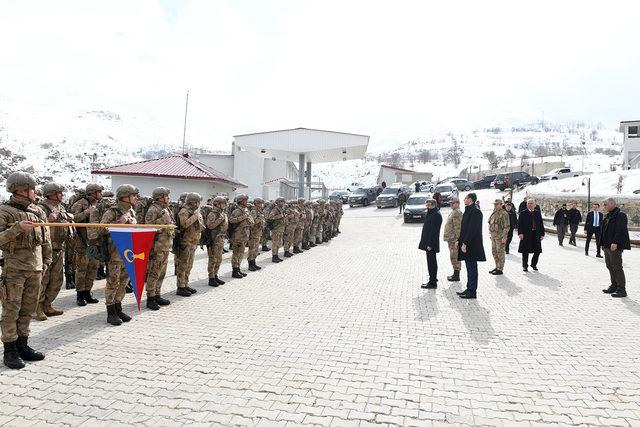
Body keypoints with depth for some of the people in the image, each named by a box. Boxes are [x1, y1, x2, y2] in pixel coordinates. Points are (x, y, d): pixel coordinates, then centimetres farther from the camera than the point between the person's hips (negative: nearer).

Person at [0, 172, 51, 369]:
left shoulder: (38, 211, 11)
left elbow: (46, 239, 18)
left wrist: (46, 260, 16)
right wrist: (17, 228, -28)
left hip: (35, 267, 6)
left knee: (28, 308, 11)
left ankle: (23, 346, 22)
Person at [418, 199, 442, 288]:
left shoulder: (436, 215, -17)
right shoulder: (430, 213, 15)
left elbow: (434, 231, -21)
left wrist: (430, 244, -23)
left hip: (431, 244, -10)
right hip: (428, 242, 10)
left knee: (431, 262, -4)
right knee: (431, 261, 16)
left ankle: (433, 283, 2)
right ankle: (433, 280, 26)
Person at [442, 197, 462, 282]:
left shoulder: (457, 213, -15)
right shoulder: (453, 212, 17)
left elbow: (458, 228, -20)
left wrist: (457, 240, -23)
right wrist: (447, 237, 22)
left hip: (454, 239, -10)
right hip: (451, 239, 10)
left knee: (455, 257, -6)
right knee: (454, 257, 15)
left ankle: (456, 276, 0)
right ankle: (455, 274, 23)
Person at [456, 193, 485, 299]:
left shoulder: (475, 211, -15)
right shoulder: (469, 210, 16)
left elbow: (472, 229, -21)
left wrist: (465, 243, -21)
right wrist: (460, 241, 15)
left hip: (472, 245, -10)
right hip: (467, 243, 10)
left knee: (472, 267, -4)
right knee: (470, 267, 14)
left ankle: (472, 292, 2)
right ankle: (469, 289, 22)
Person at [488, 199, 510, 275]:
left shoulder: (504, 214, -14)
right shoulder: (494, 213, 14)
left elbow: (507, 226, -17)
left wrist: (504, 237, -20)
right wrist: (491, 234, 19)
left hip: (500, 237, -9)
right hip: (493, 236, 9)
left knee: (500, 253, -2)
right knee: (494, 252, 14)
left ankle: (500, 269, 6)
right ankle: (497, 267, 26)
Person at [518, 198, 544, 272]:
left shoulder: (538, 213, 11)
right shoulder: (523, 213, 0)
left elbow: (541, 224, 13)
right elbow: (519, 224, -5)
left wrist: (542, 234, 8)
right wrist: (520, 233, -15)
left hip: (536, 235, 3)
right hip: (526, 235, -3)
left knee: (537, 251, 4)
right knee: (525, 252, 2)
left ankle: (534, 264, 24)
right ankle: (525, 266, 14)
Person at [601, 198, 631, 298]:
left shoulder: (620, 215, -11)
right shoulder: (608, 216, 17)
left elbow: (620, 230, -21)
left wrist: (615, 243, -26)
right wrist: (603, 243, 18)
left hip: (615, 246, -10)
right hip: (607, 246, 10)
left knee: (616, 267, -7)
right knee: (610, 266, 14)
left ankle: (621, 290, -1)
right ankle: (614, 286, 24)